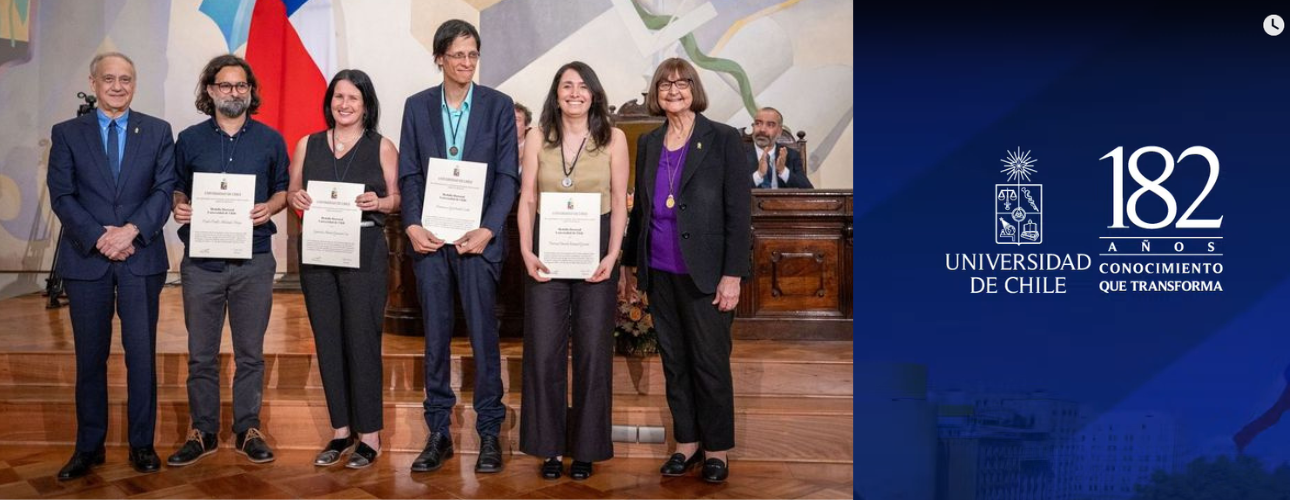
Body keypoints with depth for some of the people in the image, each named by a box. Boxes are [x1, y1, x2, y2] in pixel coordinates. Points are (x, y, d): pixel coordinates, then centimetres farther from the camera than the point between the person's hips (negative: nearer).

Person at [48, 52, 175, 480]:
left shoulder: (158, 132, 7)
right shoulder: (67, 134, 7)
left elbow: (165, 190, -1)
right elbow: (61, 196, 0)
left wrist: (131, 230, -15)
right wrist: (99, 238, -13)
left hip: (141, 258, 0)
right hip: (86, 259, 0)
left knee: (142, 355, 2)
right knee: (90, 357, 7)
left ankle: (142, 444, 12)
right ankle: (89, 447, 17)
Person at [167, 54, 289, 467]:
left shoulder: (270, 140, 7)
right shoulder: (189, 140, 7)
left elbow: (283, 189, 11)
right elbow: (177, 189, 13)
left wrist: (269, 208, -10)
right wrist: (178, 207, -9)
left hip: (253, 261, 0)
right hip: (201, 259, 1)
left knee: (250, 352, 6)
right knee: (201, 354, 5)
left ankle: (248, 430, 17)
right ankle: (202, 432, 17)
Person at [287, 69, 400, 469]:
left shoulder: (381, 147, 3)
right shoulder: (308, 145, 12)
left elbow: (397, 199, 3)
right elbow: (291, 192, 15)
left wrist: (378, 202, -18)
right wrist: (295, 198, -8)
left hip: (364, 252, -3)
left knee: (362, 340, -4)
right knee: (327, 341, 7)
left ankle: (369, 435, 5)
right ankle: (340, 429, 18)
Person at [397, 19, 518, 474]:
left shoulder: (499, 105, 3)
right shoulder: (417, 106, 9)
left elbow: (507, 175, -1)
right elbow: (409, 173, 6)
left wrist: (488, 229, -13)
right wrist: (412, 224, -9)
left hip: (477, 236, -2)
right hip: (429, 236, 2)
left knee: (483, 335, 0)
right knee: (435, 337, 7)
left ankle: (489, 432, 11)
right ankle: (438, 433, 16)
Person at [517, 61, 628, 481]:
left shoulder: (613, 139, 2)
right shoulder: (538, 137, 5)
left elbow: (619, 203, 1)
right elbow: (527, 199, 4)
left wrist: (612, 256, -8)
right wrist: (526, 250, -8)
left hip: (595, 252, -1)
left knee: (593, 351, 4)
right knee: (544, 351, 1)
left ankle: (586, 447, 17)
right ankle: (550, 446, 14)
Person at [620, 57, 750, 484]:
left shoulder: (723, 139, -5)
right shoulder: (648, 143, 10)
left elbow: (739, 211, -7)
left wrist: (733, 274, -12)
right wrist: (630, 261, 15)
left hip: (704, 272, -4)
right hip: (660, 272, 5)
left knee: (710, 363, 3)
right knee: (674, 362, 11)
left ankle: (716, 449, 17)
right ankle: (686, 443, 23)